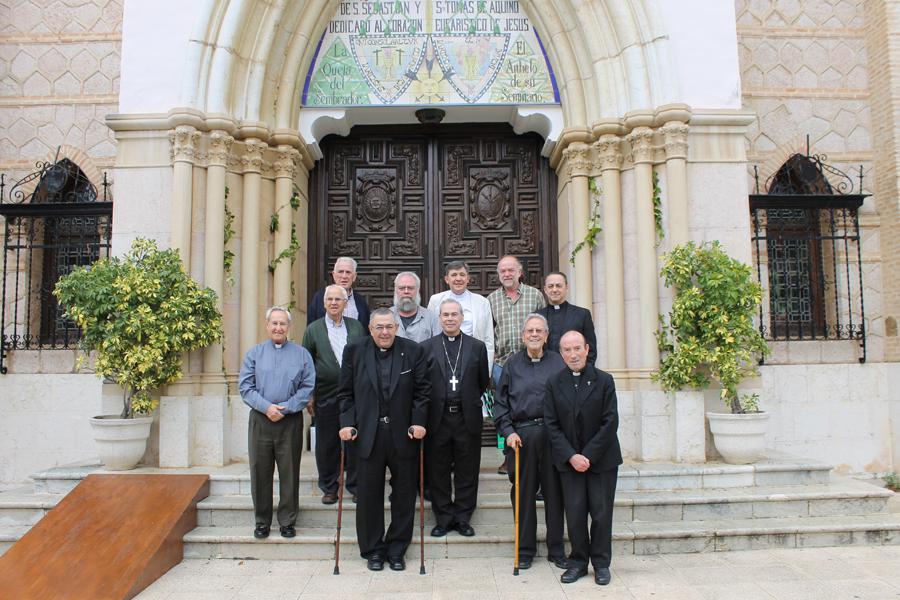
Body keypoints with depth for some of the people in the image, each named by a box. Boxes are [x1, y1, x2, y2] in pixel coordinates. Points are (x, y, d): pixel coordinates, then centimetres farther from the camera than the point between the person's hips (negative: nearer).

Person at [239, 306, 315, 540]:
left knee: (289, 473, 4)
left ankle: (287, 522, 17)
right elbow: (245, 386, 1)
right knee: (260, 472, 7)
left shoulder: (301, 354, 4)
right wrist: (266, 407, -13)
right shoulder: (254, 353, 7)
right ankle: (262, 522, 21)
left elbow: (307, 387, -1)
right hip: (260, 421, 1)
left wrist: (285, 408, -12)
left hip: (291, 422, -1)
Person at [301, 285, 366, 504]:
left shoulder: (356, 327, 7)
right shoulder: (313, 329, 3)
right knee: (327, 445, 7)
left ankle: (355, 486, 20)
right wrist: (309, 395, -1)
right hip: (326, 397, -1)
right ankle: (329, 488, 21)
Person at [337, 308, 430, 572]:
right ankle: (372, 550, 24)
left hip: (403, 435, 0)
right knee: (369, 496, 8)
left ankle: (396, 550, 25)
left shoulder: (414, 351, 1)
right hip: (368, 435, 0)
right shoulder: (354, 351, 4)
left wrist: (419, 422, -9)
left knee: (404, 496, 9)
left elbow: (422, 392, 1)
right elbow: (346, 393, 5)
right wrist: (347, 422, -5)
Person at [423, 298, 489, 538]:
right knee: (438, 472, 8)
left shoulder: (477, 347, 5)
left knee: (467, 472, 8)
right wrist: (437, 403, 2)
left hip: (467, 418, 1)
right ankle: (443, 519, 21)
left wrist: (468, 401, 10)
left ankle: (463, 518, 21)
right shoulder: (427, 347, 2)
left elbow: (483, 383, 10)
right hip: (437, 419, 0)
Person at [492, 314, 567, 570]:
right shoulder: (512, 364, 8)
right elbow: (501, 403, 9)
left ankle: (556, 549, 20)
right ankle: (525, 550, 19)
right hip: (521, 435, 0)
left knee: (554, 492, 6)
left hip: (552, 434, 0)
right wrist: (508, 431, -2)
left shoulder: (558, 362, 5)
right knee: (523, 493, 6)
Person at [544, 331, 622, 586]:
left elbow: (610, 423, -8)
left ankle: (601, 563, 20)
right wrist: (571, 456, -12)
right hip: (569, 460, 1)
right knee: (575, 513, 4)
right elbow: (552, 425, -2)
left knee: (601, 513, 5)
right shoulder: (554, 384, 0)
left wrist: (589, 456, -13)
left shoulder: (604, 381, -4)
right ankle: (578, 562, 19)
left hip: (602, 459, -1)